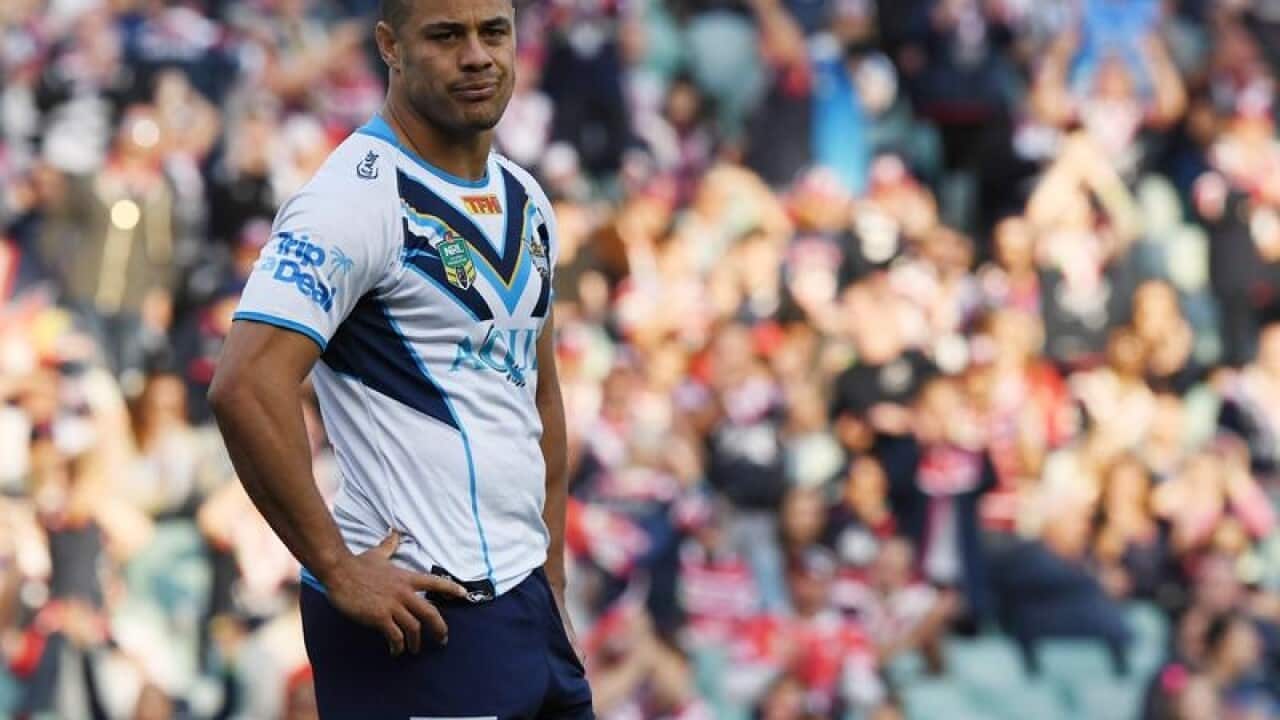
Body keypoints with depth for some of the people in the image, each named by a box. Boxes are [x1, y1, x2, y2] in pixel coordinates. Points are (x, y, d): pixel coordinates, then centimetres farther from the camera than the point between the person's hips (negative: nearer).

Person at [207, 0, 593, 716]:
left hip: (525, 603, 8)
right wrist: (338, 570, -19)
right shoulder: (357, 199, -12)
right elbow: (246, 389, -22)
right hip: (420, 615, -8)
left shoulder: (526, 202, 14)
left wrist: (553, 587, 17)